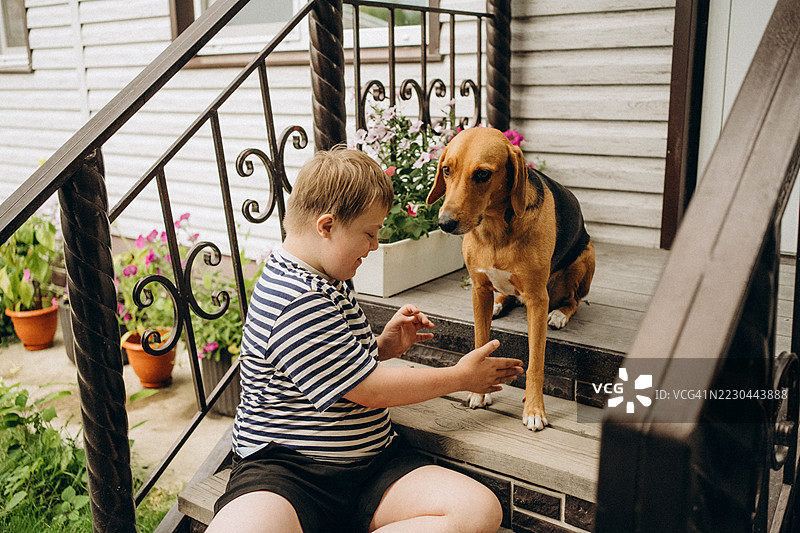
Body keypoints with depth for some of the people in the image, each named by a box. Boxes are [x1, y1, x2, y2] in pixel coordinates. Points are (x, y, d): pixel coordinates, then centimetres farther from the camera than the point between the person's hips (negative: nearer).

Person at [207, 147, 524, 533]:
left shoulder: (324, 282, 15)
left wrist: (385, 346, 11)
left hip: (372, 464, 10)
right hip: (284, 468, -9)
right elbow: (370, 390, -15)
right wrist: (461, 377, -2)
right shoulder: (296, 301, -18)